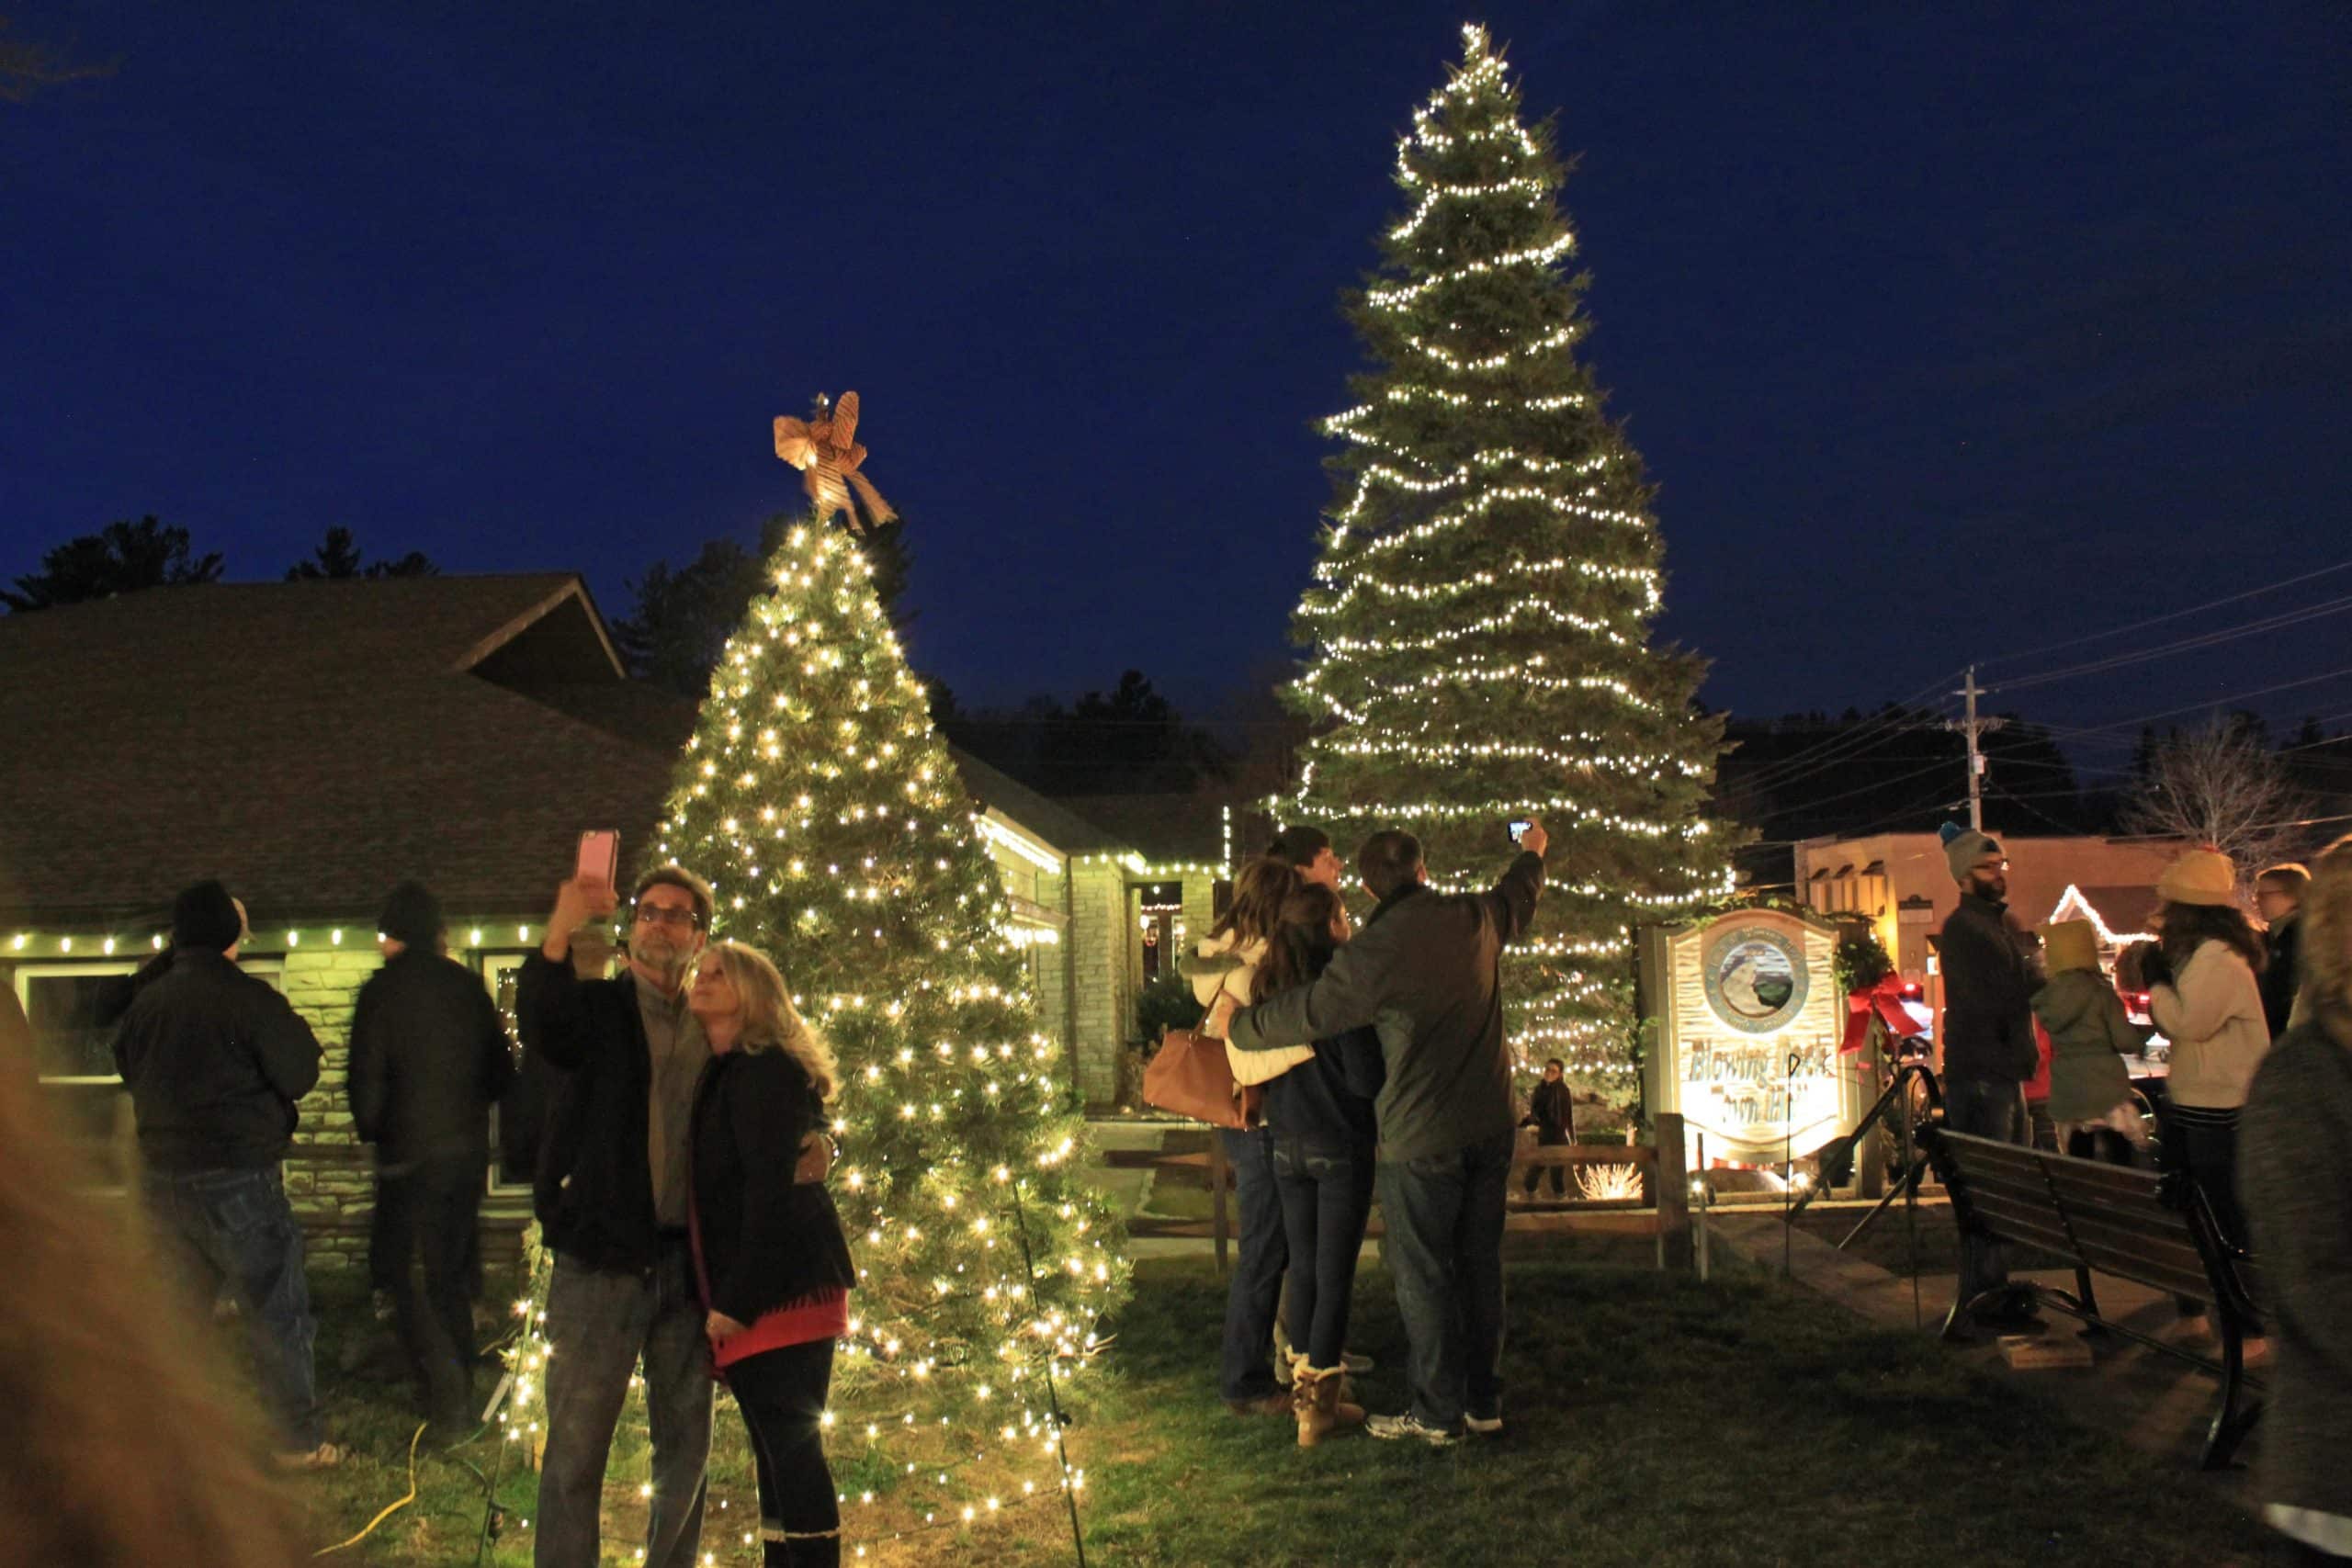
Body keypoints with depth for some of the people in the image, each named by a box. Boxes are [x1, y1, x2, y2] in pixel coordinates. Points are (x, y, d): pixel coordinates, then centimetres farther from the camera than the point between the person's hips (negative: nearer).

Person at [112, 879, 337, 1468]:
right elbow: (298, 1076, -12)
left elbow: (128, 1070, 17)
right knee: (278, 1311, 2)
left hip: (162, 1177, 6)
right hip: (237, 1177, -6)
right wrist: (300, 1036, 6)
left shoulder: (145, 1001, 5)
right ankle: (300, 1440, 6)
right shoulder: (248, 998, -14)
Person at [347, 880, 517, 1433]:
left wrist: (371, 1129, 7)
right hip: (468, 1151, 5)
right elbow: (501, 1073, 7)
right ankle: (459, 1404, 21)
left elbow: (367, 1079, -12)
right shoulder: (470, 987, 3)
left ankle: (443, 1385, -7)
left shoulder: (382, 991, -10)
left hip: (410, 1154, -5)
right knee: (451, 1273, 15)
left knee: (394, 1264, 7)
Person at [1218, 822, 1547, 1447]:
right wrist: (1533, 853, 45)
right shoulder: (1475, 918, 1)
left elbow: (1308, 1013, -14)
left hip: (1420, 1137, -6)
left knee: (1425, 1276, 4)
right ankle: (1483, 1401, 22)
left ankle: (1437, 1414, 10)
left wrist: (1237, 1024, 2)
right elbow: (1519, 897, 23)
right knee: (1480, 1263, 14)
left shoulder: (1376, 949, -18)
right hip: (1491, 1126, 6)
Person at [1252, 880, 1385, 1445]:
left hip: (1287, 1145, 6)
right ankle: (1320, 1403, 7)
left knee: (1302, 1267, 14)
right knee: (1334, 1273, 2)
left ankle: (1305, 1390, 22)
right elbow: (1366, 1076, -19)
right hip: (1342, 1146, -6)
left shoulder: (1269, 984, 3)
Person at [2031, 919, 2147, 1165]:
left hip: (2067, 1097, 5)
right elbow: (2126, 1042, -9)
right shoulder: (2099, 990, -9)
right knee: (2120, 1168, 0)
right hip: (2106, 1093, -5)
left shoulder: (2047, 995, 4)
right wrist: (2146, 1032, 8)